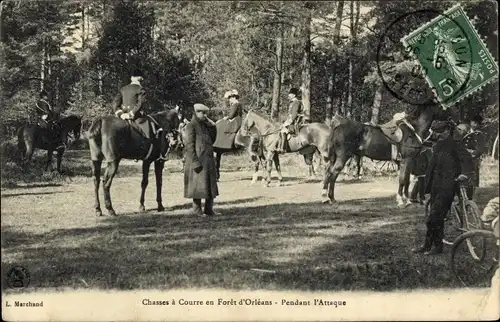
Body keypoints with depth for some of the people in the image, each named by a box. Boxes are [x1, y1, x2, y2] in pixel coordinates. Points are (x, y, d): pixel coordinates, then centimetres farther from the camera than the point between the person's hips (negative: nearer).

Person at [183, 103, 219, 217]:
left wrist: (211, 125, 9)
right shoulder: (191, 126, -8)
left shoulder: (205, 125, 16)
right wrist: (195, 162, -20)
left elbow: (212, 138, 22)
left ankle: (209, 210, 17)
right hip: (198, 161, -8)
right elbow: (189, 145, -13)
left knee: (211, 185, 10)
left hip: (208, 160, 8)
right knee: (198, 186, -3)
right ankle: (197, 210, 6)